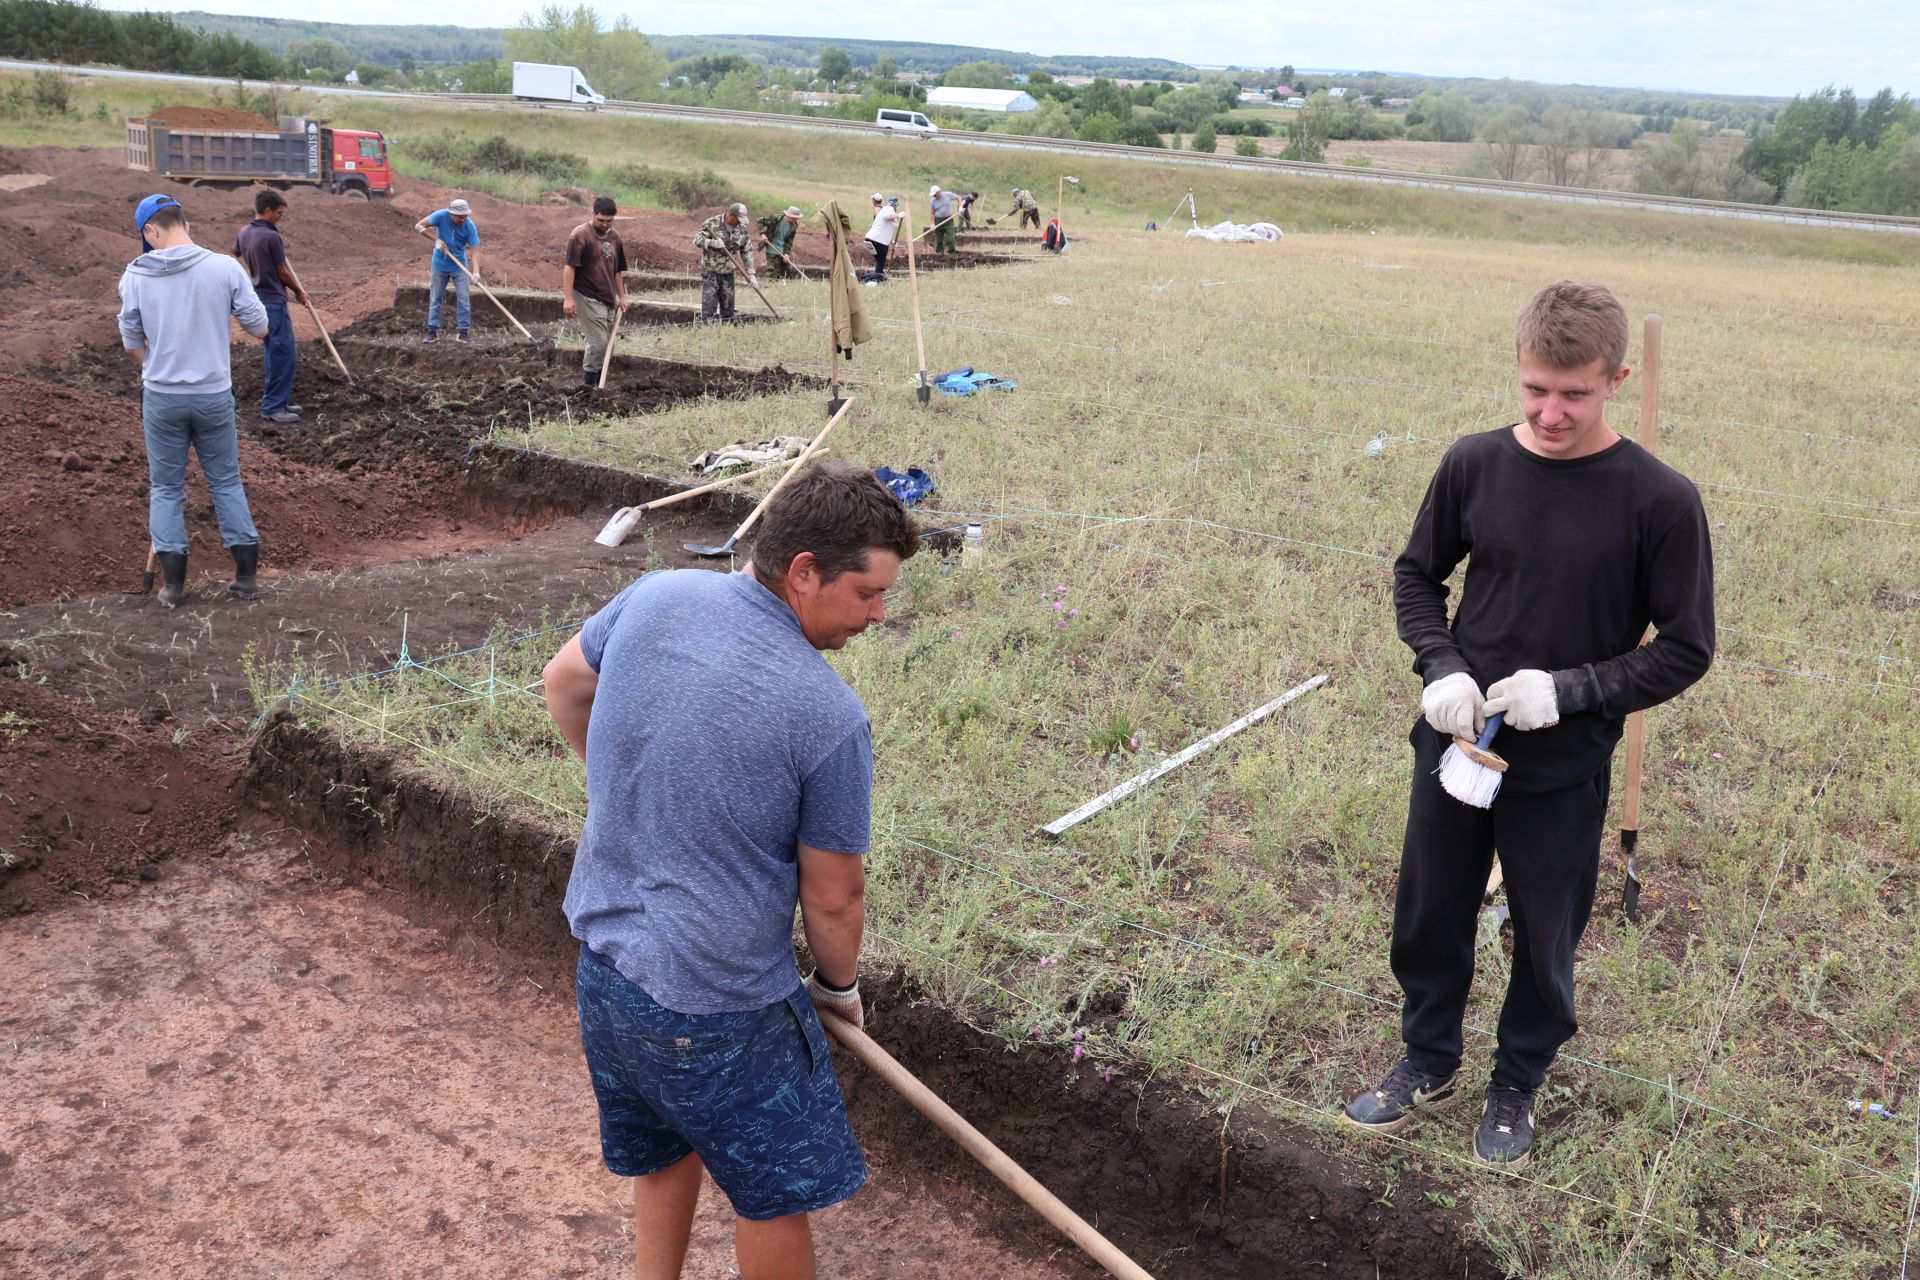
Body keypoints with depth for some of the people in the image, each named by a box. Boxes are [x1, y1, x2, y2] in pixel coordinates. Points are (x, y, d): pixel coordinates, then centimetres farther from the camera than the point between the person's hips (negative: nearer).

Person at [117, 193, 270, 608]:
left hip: (161, 397, 0)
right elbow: (260, 328, -6)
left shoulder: (136, 276, -7)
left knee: (166, 488, 11)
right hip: (214, 395, 0)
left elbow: (132, 343, 3)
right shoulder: (225, 268, -11)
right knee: (226, 483, 13)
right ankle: (246, 574, 15)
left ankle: (173, 583, 12)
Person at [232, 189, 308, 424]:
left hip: (258, 298, 9)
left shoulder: (244, 233, 6)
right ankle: (272, 407, -3)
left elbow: (236, 252, 29)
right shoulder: (272, 237, -19)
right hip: (273, 302, -9)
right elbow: (282, 273, -11)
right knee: (284, 353, -5)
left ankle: (276, 401, 23)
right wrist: (298, 291, 7)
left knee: (274, 352, 17)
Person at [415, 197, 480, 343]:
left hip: (459, 265, -1)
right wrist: (436, 239, -25)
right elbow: (419, 226, -15)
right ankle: (432, 330, 12)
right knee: (435, 298, 6)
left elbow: (474, 251, -23)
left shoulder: (470, 226, -21)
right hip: (440, 264, 1)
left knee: (463, 299, -3)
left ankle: (463, 331, 5)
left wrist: (476, 272, -37)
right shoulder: (441, 215, -20)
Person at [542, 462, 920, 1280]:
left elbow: (564, 683, 12)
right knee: (775, 1190, 16)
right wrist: (840, 988, 8)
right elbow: (832, 896, -13)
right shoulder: (831, 716, -24)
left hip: (603, 959, 7)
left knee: (665, 1150, 29)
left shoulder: (656, 596, -8)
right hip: (713, 1010, -7)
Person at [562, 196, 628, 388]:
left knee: (606, 343, 10)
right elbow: (569, 267, -15)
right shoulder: (580, 235, -11)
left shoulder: (615, 237, 10)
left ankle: (597, 383, 19)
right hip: (588, 298, -7)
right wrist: (568, 298, -21)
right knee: (598, 341, -11)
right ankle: (588, 383, 2)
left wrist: (621, 296, 15)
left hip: (608, 298, 7)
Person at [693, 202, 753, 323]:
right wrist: (711, 243, -32)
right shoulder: (712, 223, -12)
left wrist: (751, 273, 2)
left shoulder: (742, 228, 3)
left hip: (728, 272, 5)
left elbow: (747, 251, 7)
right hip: (710, 271, -5)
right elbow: (697, 239, -12)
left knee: (728, 304, 8)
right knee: (709, 304, -9)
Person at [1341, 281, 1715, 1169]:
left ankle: (1518, 1083, 40)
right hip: (1454, 742, 3)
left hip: (1564, 769, -2)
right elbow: (1417, 575, 7)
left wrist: (1571, 688, -21)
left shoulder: (1659, 500, -16)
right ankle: (1429, 1062, 42)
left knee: (1545, 938, 15)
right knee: (1429, 915, 17)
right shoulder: (1475, 464, -7)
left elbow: (1686, 649, -8)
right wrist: (1441, 668, -10)